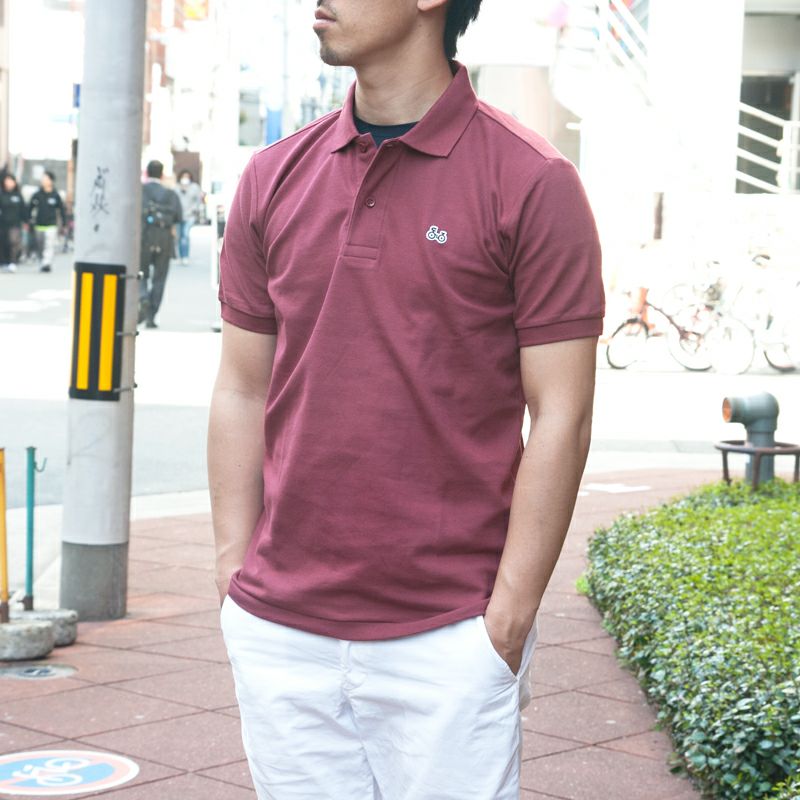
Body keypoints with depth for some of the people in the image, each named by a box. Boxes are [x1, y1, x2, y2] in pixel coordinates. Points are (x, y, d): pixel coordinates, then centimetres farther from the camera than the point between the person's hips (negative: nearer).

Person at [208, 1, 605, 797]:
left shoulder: (532, 185, -6)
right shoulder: (273, 178, 7)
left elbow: (560, 419, -7)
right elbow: (241, 392, 11)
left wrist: (507, 621, -10)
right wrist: (234, 579, 5)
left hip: (448, 639, -4)